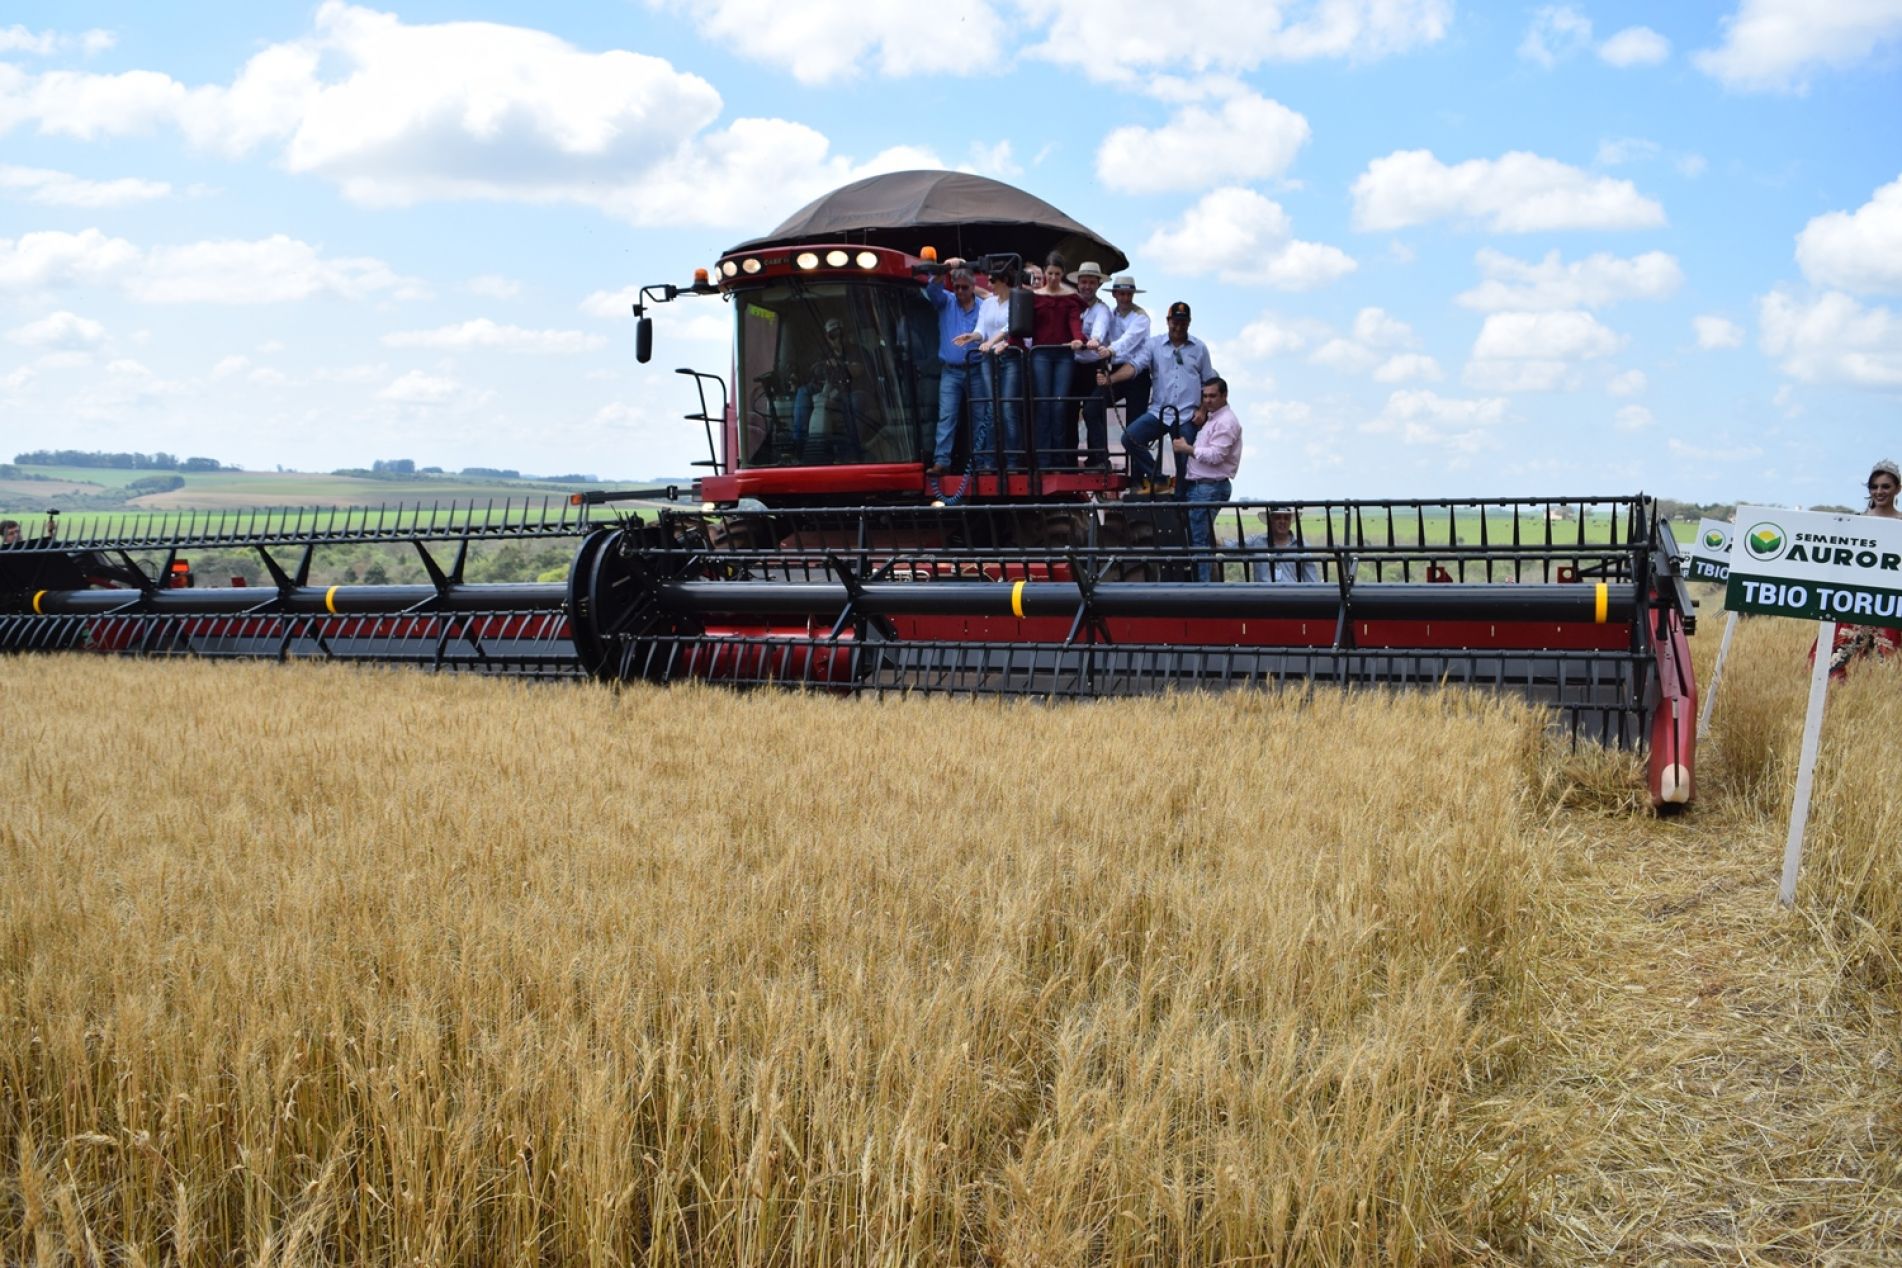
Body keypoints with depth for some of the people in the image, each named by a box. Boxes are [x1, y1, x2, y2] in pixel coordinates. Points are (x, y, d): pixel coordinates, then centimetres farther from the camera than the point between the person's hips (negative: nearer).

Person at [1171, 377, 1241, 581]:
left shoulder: (1226, 421, -10)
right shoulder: (1211, 419, 21)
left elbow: (1215, 456, -19)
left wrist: (1187, 448, -10)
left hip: (1209, 487, -10)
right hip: (1199, 485, 10)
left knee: (1199, 541, -11)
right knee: (1204, 540, 12)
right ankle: (1208, 580, 16)